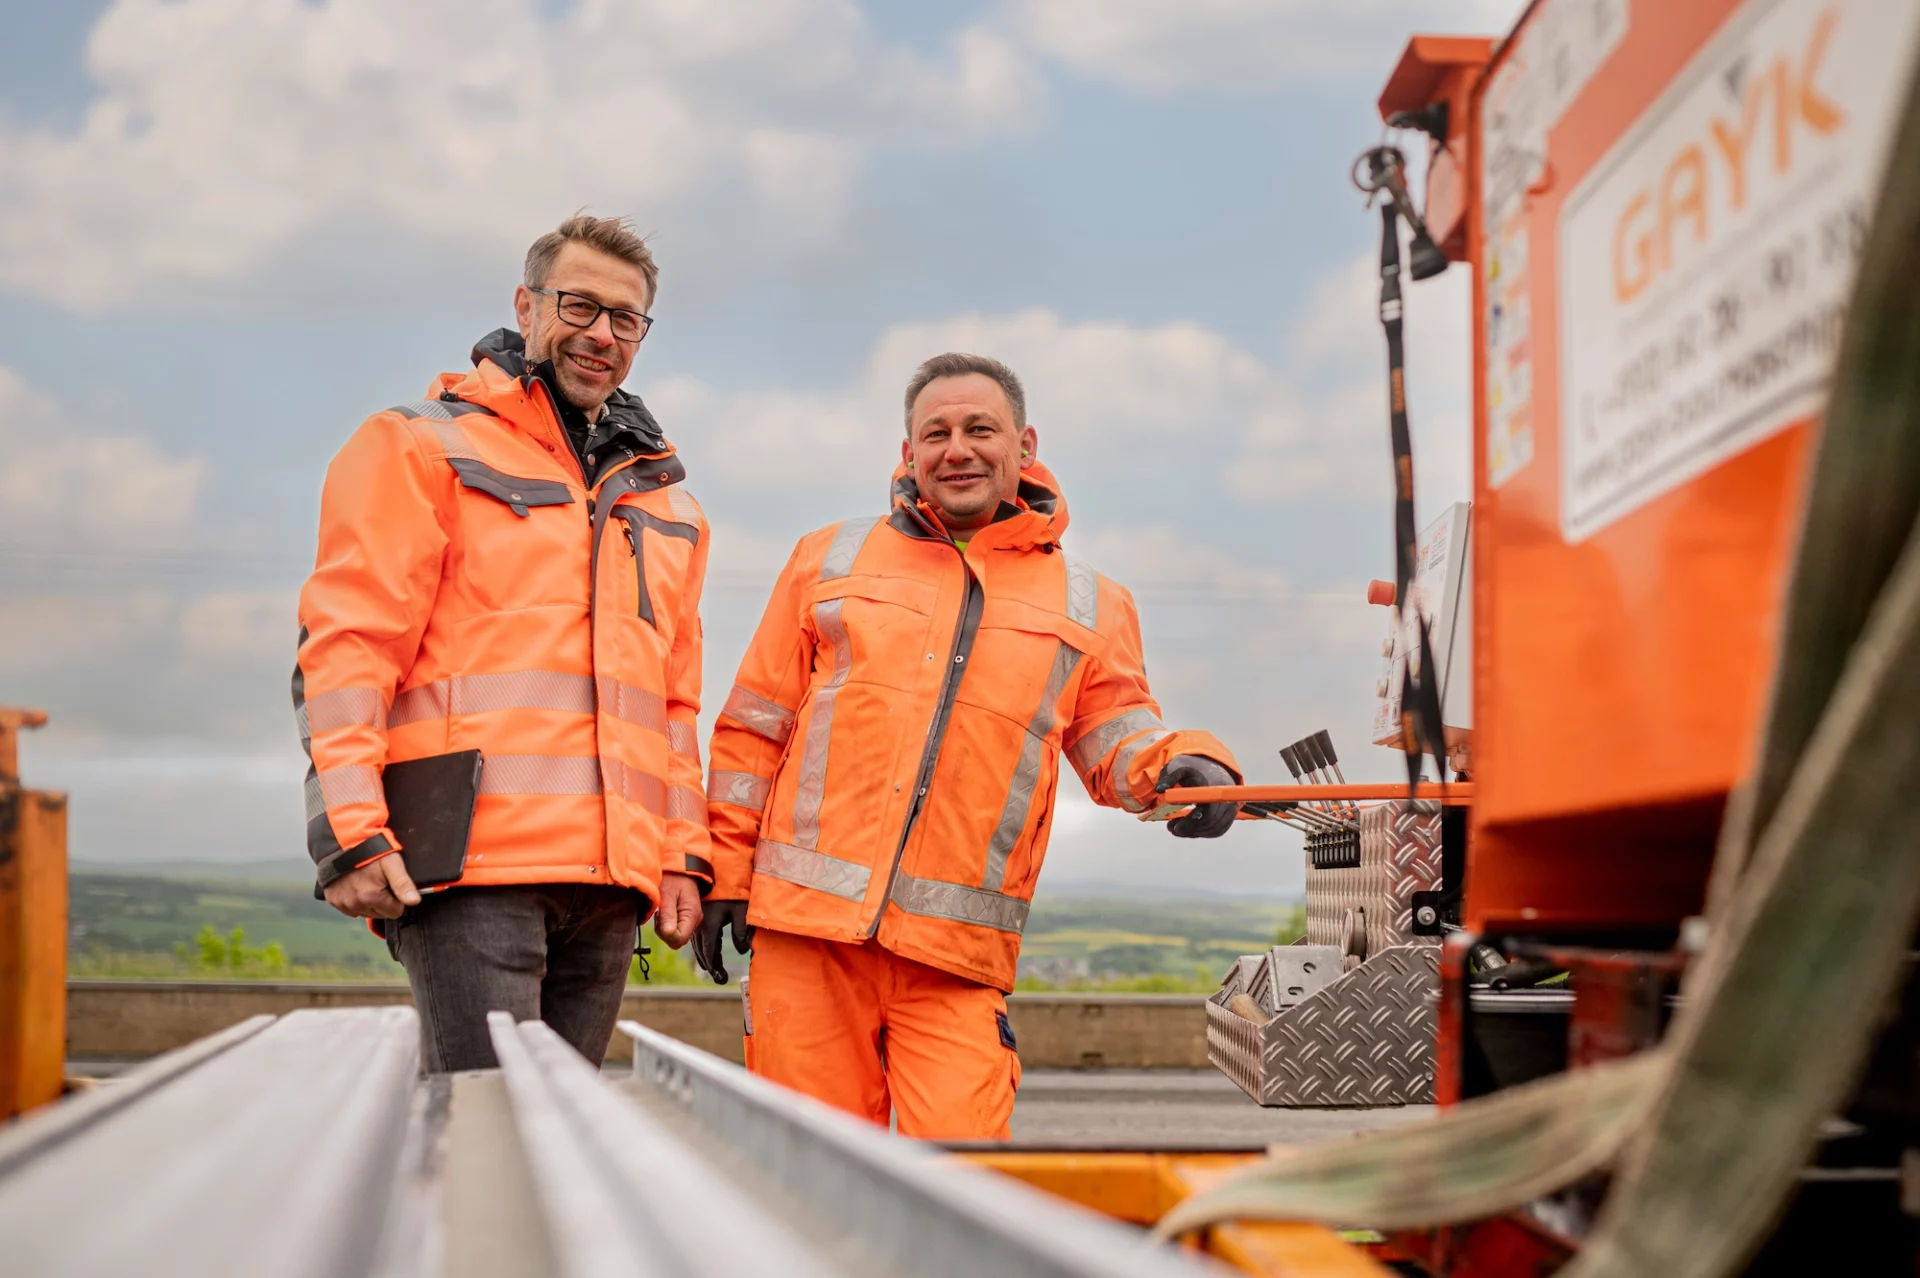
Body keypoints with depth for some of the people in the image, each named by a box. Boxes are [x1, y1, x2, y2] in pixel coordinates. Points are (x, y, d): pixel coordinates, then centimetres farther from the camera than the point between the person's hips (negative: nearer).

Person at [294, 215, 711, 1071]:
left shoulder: (663, 496, 24)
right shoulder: (420, 446, 6)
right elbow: (347, 645, -3)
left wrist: (682, 852, 14)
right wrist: (349, 833, -13)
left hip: (609, 875, 6)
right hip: (469, 868, -5)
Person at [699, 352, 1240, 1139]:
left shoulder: (1087, 607, 15)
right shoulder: (829, 562, 14)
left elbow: (1118, 742, 14)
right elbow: (755, 728, 14)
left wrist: (1181, 768, -9)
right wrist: (725, 873, 8)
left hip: (956, 955, 0)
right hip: (807, 925, 1)